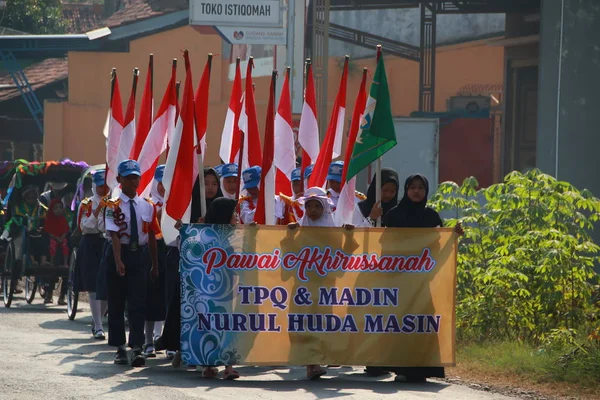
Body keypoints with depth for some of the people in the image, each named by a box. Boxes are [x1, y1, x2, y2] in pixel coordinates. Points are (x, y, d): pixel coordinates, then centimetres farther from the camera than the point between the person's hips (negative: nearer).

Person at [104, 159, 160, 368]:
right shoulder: (114, 206, -6)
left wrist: (154, 264, 11)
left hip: (140, 255, 2)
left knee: (137, 303, -6)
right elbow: (114, 235, -15)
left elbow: (152, 235, 10)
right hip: (119, 253, -2)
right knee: (116, 302, 7)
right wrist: (118, 261, -26)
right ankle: (120, 348, 16)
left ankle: (137, 348, -9)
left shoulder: (147, 206, 5)